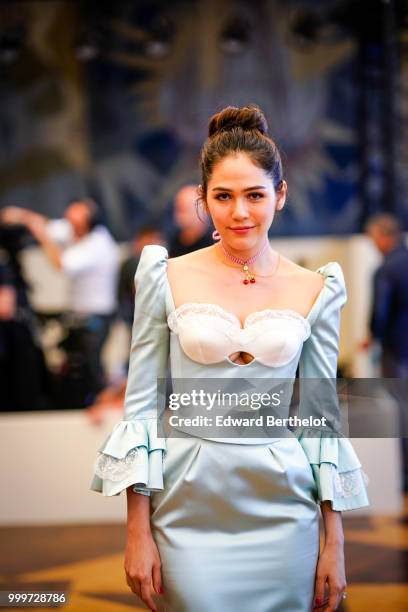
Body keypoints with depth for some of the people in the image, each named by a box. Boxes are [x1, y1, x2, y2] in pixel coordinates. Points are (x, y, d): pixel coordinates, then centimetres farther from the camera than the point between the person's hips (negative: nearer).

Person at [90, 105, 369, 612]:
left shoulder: (315, 290, 2)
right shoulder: (167, 278, -2)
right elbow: (142, 401, 0)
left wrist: (335, 541, 4)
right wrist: (138, 531, -3)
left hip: (282, 512, 1)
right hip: (189, 507, -1)